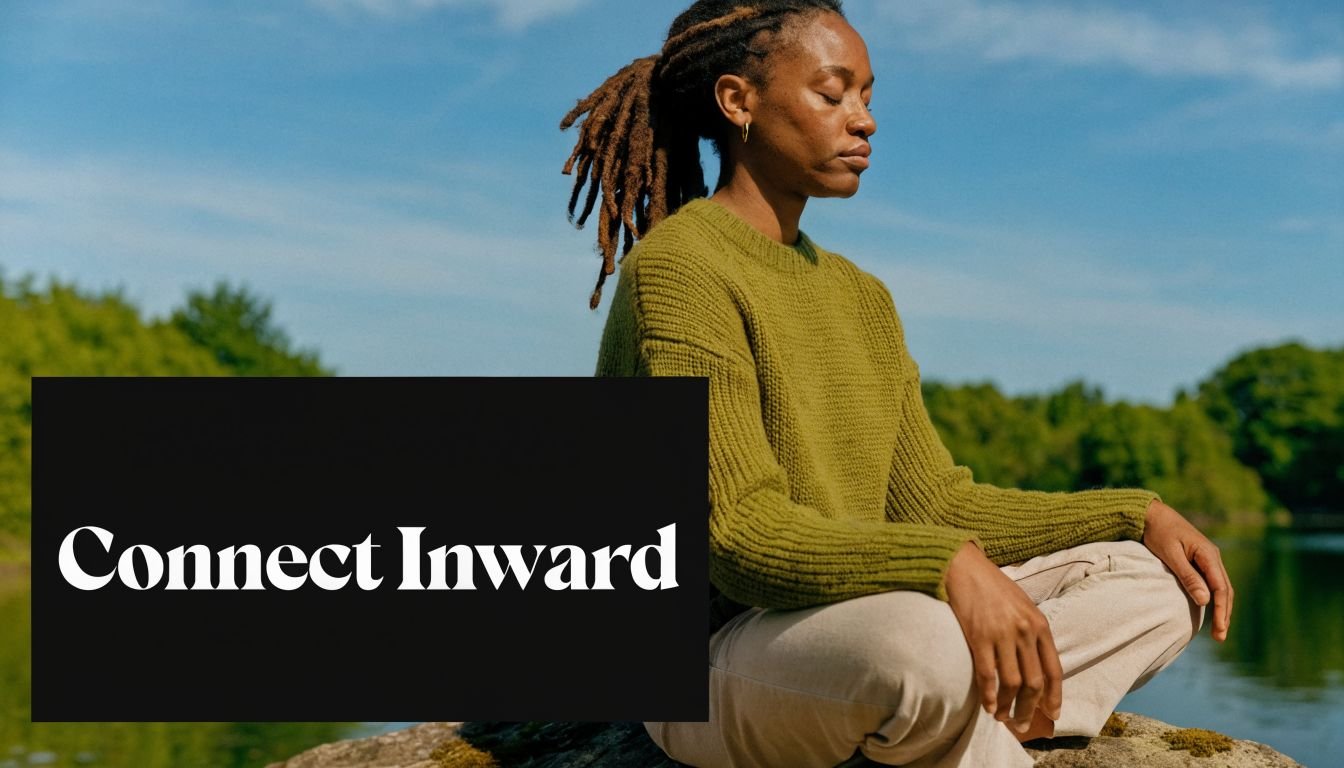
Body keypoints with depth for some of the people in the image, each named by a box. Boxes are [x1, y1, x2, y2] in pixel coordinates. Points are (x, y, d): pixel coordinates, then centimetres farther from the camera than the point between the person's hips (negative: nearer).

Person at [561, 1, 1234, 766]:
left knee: (1156, 587, 2)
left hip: (855, 634, 9)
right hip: (719, 663, -8)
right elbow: (737, 530, -22)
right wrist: (950, 567, -36)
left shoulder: (859, 297, 16)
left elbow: (934, 502, 14)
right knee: (919, 637, -39)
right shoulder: (676, 269, -12)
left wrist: (1137, 514, 4)